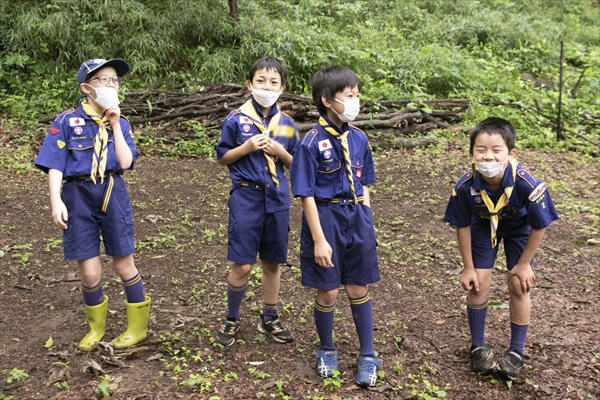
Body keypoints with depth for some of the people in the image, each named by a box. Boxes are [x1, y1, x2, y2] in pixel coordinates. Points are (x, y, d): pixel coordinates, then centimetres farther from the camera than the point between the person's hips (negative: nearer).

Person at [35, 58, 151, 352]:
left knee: (123, 264, 8)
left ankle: (138, 326, 25)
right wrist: (56, 201, -16)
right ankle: (96, 327, 29)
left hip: (113, 194, 1)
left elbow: (125, 163, -8)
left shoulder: (120, 123, 6)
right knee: (89, 271, 3)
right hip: (79, 197, -1)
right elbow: (54, 165, -5)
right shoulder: (67, 121, -2)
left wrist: (115, 124, -9)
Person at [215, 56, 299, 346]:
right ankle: (231, 319, 20)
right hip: (246, 197, -3)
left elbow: (295, 164, 11)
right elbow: (222, 157, 2)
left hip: (277, 199, 3)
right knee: (242, 265, -3)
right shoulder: (236, 119, -4)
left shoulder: (286, 124, 5)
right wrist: (247, 147, -14)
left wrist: (281, 152, -9)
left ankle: (269, 318, 30)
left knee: (272, 262, 13)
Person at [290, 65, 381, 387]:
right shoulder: (312, 143, -14)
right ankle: (327, 350, 34)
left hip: (356, 216, 4)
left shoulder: (358, 139, 2)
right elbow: (307, 194, -13)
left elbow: (364, 186, 10)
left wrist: (366, 223, 7)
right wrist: (319, 239, -14)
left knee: (359, 288, 13)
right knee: (328, 291, 9)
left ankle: (367, 357, 27)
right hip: (325, 217, -4)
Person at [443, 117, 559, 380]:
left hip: (519, 228, -1)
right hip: (484, 226, 1)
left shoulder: (527, 185, -38)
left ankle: (516, 351, 15)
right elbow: (462, 226, -15)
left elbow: (539, 226, -20)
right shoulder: (465, 186, -33)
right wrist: (468, 268, -9)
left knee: (518, 285, -5)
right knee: (479, 283, -3)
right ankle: (478, 347, 17)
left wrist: (524, 264, -10)